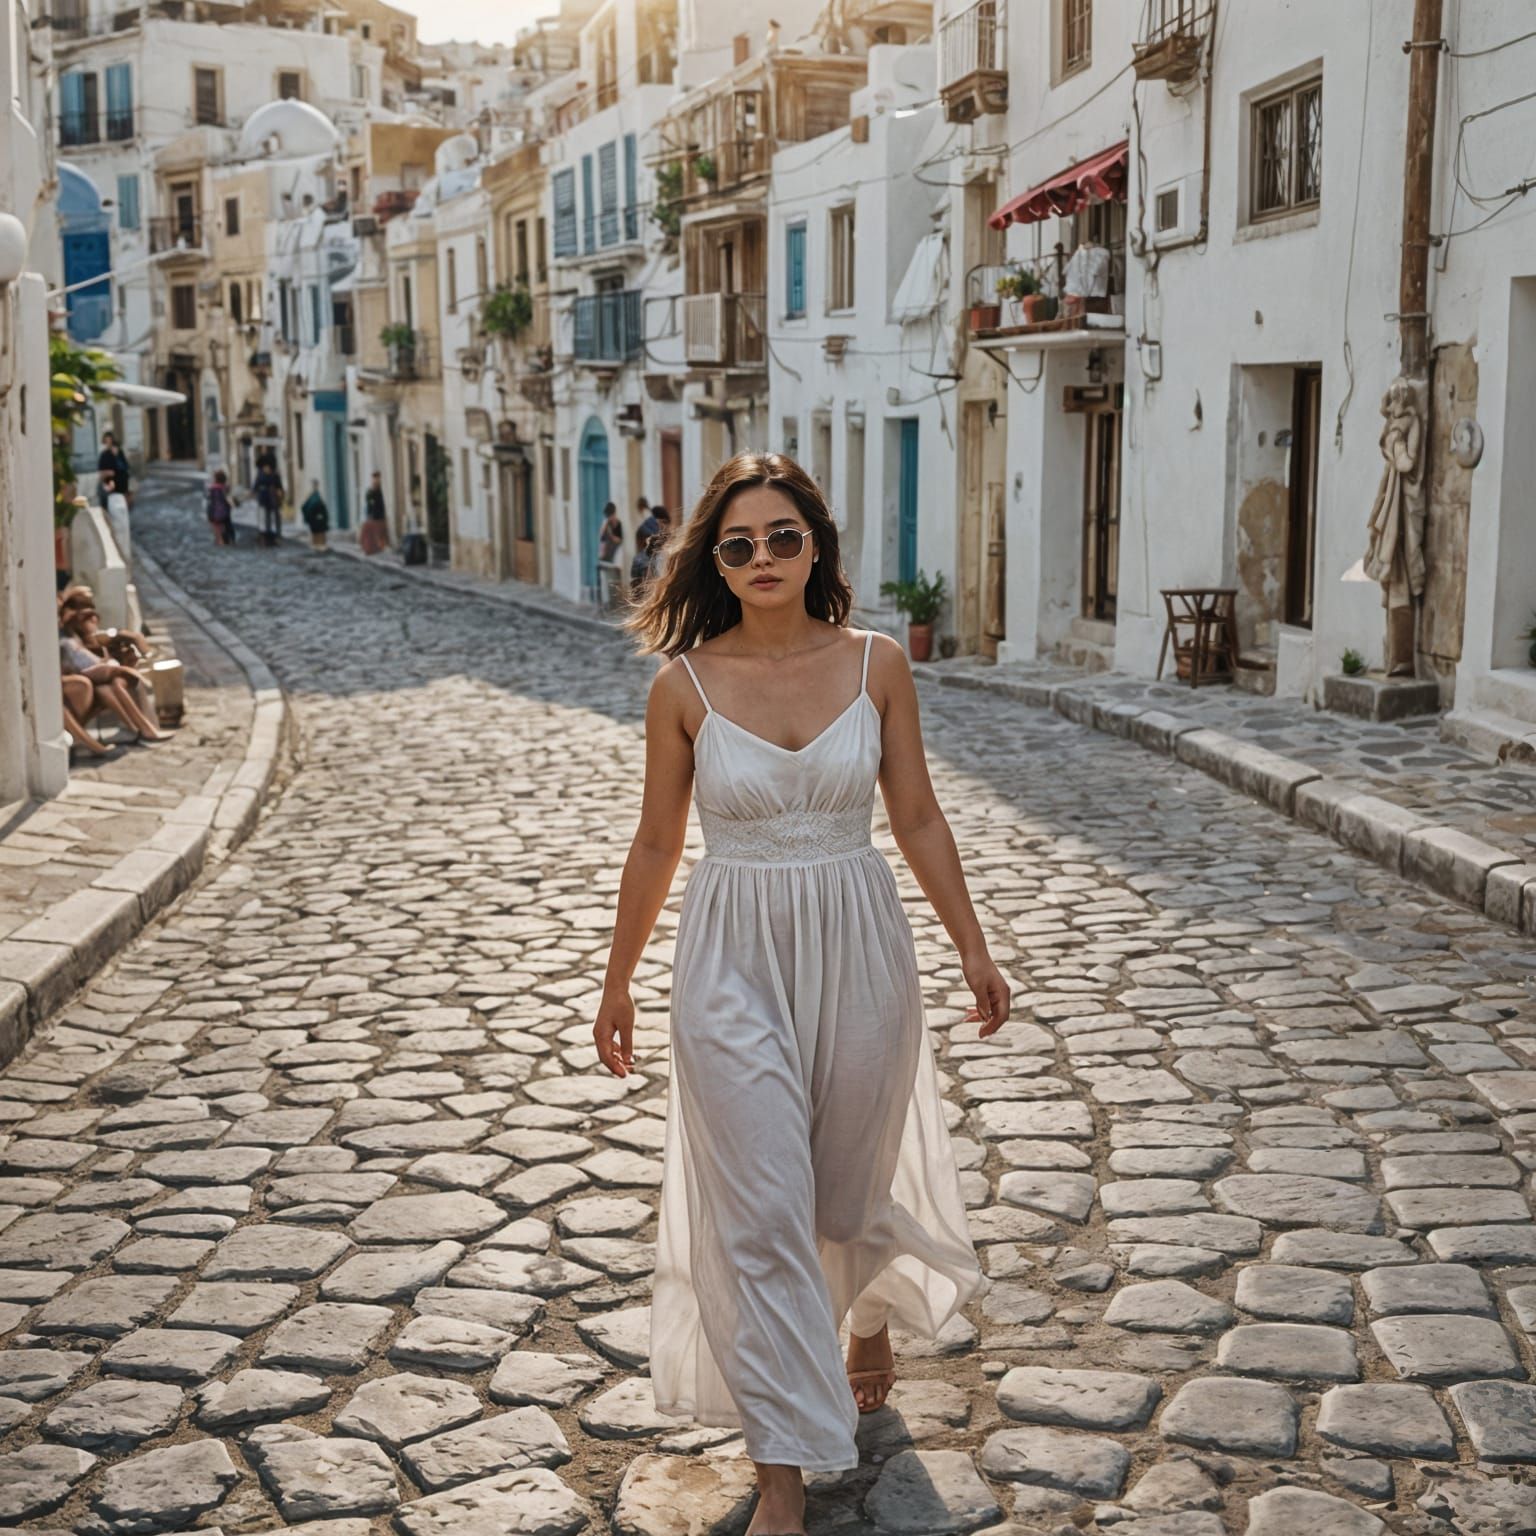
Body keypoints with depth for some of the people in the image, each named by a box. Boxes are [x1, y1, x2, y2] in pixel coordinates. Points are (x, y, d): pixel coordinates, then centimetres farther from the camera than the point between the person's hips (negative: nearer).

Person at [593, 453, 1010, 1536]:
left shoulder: (877, 665, -4)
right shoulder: (685, 685, -6)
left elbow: (918, 819, 4)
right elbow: (657, 845, 4)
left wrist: (975, 951, 5)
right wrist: (619, 984, 10)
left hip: (858, 951, 1)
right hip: (734, 962, -1)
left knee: (852, 1178, 17)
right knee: (759, 1210, -3)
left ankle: (873, 1314, 53)